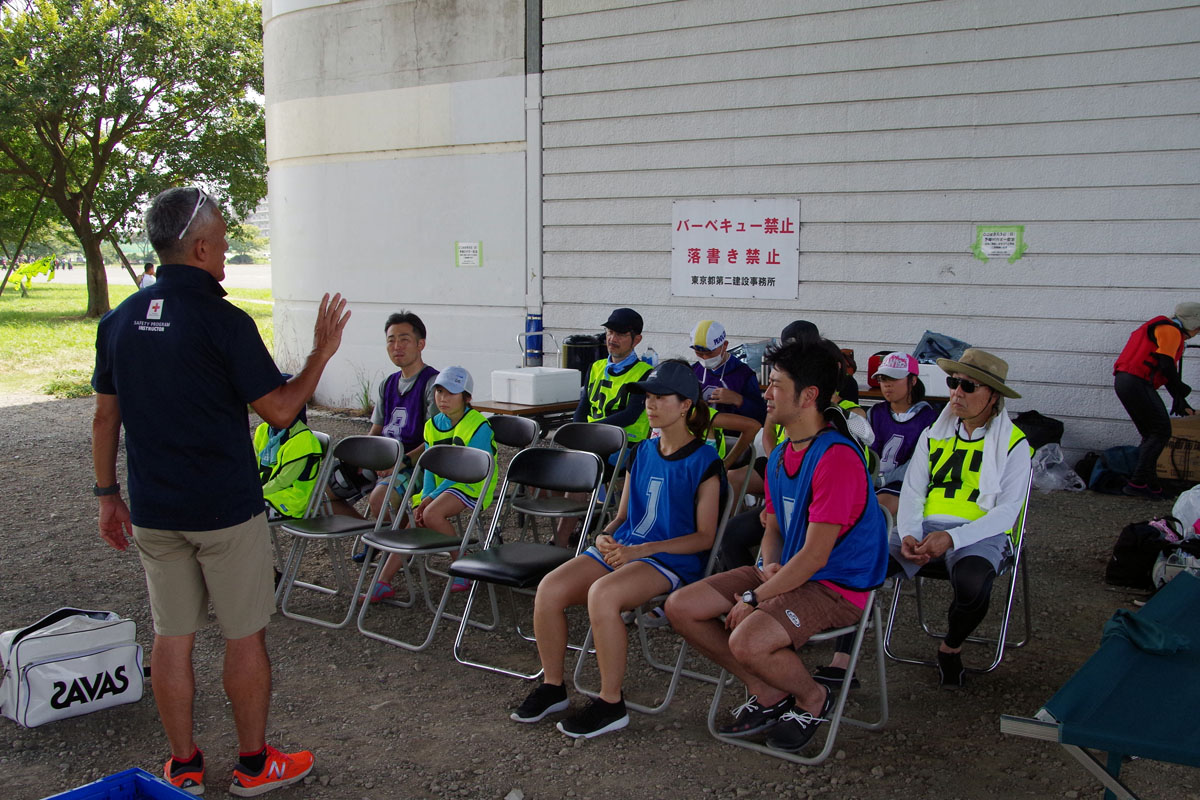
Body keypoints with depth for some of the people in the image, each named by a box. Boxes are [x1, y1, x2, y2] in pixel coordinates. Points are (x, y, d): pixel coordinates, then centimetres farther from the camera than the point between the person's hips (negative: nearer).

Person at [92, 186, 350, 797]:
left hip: (152, 513, 6)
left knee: (171, 636, 13)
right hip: (226, 510, -6)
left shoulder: (119, 321, 4)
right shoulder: (223, 321, -15)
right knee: (245, 635, 8)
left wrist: (107, 495, 18)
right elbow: (279, 410, -13)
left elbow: (105, 417, 9)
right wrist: (321, 353, 0)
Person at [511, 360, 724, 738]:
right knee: (550, 588, -17)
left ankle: (611, 704, -18)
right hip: (622, 548, 7)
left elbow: (704, 537, -8)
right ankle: (552, 687, 2)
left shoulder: (704, 461, -4)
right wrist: (606, 537, -3)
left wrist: (640, 550, -18)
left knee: (602, 593, -35)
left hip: (671, 560, -7)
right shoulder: (643, 452, 16)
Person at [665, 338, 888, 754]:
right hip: (786, 573, 9)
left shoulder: (837, 458, -22)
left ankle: (812, 697, 1)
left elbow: (815, 555, -23)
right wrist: (770, 565, -4)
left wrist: (754, 599, -17)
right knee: (680, 607, -3)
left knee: (747, 641, -33)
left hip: (835, 586, -9)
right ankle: (768, 693, 9)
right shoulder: (780, 455, 8)